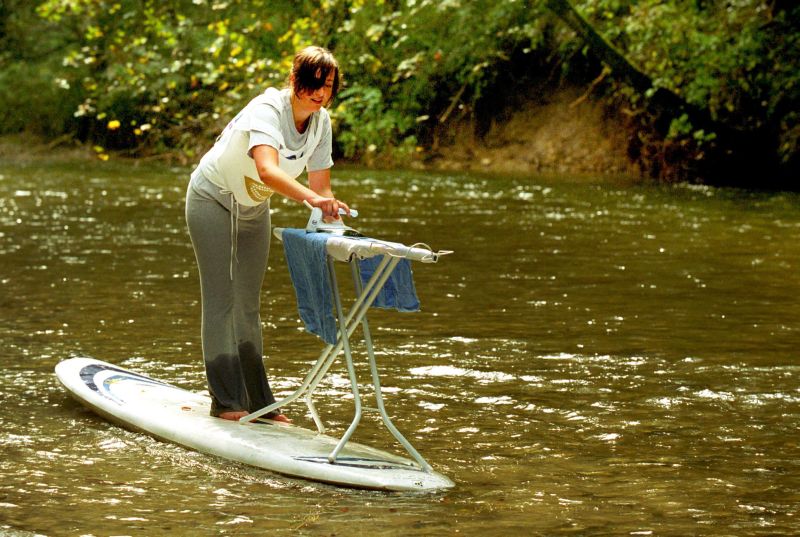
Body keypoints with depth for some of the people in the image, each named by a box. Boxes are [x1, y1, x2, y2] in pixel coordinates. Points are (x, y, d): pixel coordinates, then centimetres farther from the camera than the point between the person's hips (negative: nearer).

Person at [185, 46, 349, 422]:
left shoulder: (321, 122, -10)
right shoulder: (267, 110, -33)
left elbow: (320, 184, -13)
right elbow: (267, 170, -51)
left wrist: (327, 213, -34)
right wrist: (311, 198, -65)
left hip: (254, 209, 7)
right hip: (213, 199, -7)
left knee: (249, 306, 11)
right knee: (221, 300, -8)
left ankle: (258, 401, 15)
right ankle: (225, 402, -6)